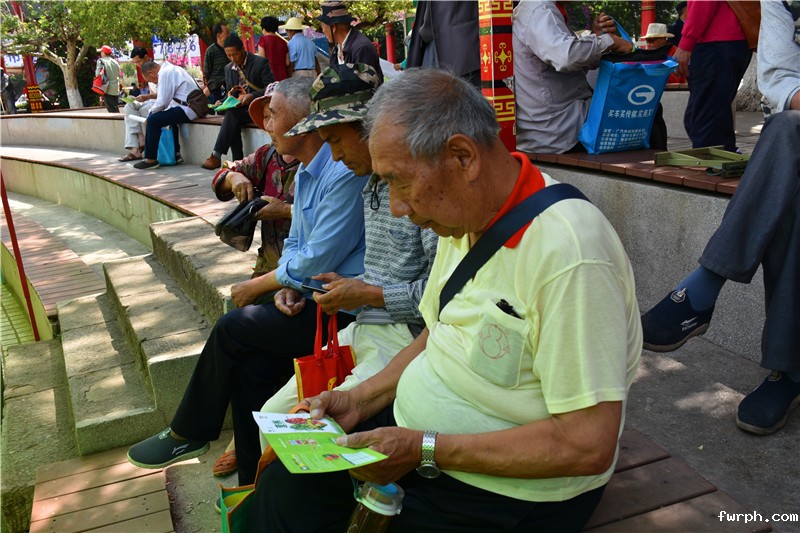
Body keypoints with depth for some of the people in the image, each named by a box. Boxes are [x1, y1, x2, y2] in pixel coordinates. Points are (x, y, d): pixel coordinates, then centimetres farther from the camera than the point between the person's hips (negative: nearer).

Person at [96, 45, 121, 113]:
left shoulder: (101, 61, -6)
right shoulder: (115, 62, 10)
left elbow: (98, 74, -14)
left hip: (108, 89, -6)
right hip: (116, 90, 6)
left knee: (112, 110, -7)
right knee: (116, 109, 12)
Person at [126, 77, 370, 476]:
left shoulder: (344, 174, -20)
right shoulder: (305, 172, 12)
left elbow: (316, 262, -21)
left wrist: (257, 285, -6)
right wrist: (286, 288, -7)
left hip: (340, 308, -8)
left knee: (232, 329, -8)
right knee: (249, 364, -6)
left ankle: (188, 434, 15)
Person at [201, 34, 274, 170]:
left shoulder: (260, 63, -6)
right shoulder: (228, 68, 13)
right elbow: (230, 93, 19)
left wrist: (251, 96, -28)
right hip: (240, 108, 5)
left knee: (232, 114, -30)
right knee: (233, 122, -29)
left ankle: (216, 156, -30)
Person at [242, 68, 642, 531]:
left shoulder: (567, 252, -29)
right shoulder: (466, 217, 0)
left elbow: (589, 446, -28)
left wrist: (425, 450, -24)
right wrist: (361, 400, -1)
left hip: (507, 490, -7)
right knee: (286, 478, 0)